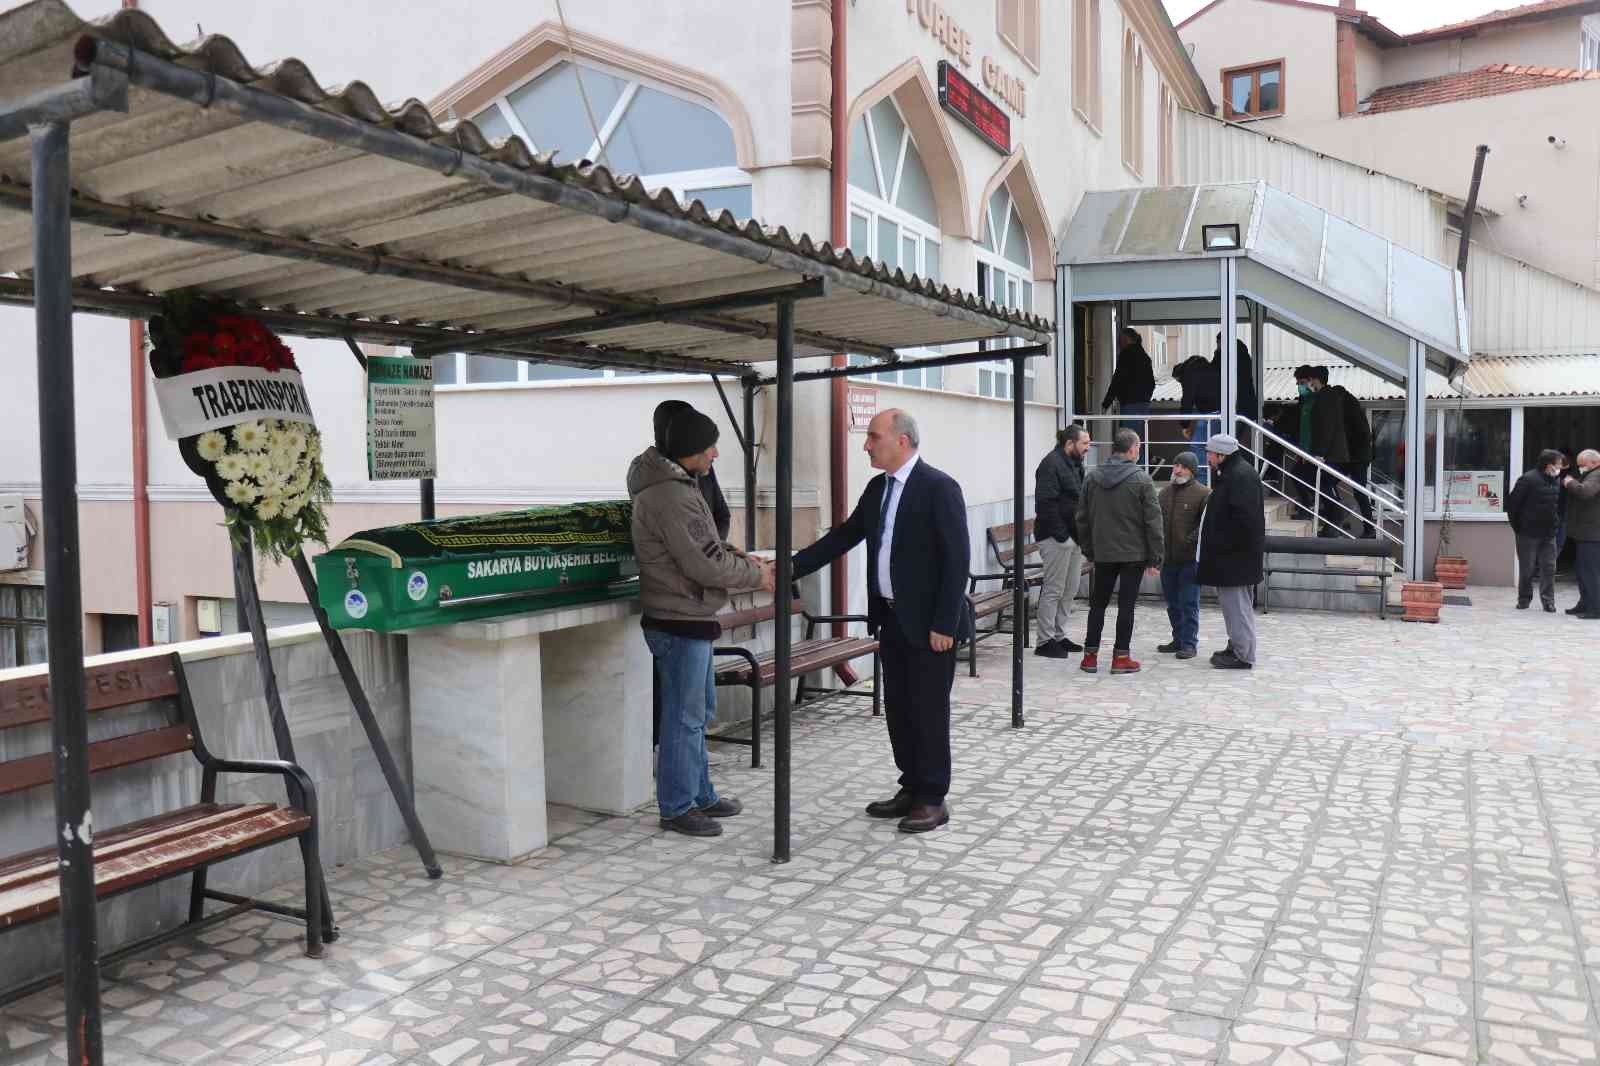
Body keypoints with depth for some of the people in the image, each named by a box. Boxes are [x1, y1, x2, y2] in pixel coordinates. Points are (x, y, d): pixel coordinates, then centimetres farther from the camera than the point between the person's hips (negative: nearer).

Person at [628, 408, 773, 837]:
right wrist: (755, 575, -9)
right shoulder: (671, 498, -22)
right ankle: (677, 807, 12)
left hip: (690, 619, 11)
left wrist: (735, 555, 5)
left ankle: (699, 795, 31)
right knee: (684, 718, 0)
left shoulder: (673, 484, 11)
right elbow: (704, 565, -22)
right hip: (680, 622, -11)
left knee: (698, 713, 19)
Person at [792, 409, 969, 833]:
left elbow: (957, 559, -17)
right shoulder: (877, 488, 10)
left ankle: (933, 799, 13)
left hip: (928, 623, -8)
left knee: (928, 711, 1)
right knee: (898, 709, 13)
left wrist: (944, 624, -19)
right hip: (891, 619, 8)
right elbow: (843, 536, 13)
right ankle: (912, 789, 26)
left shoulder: (939, 487, -14)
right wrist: (792, 567, 4)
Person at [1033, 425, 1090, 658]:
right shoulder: (1051, 464, -14)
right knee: (1053, 590, -4)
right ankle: (1045, 642, 2)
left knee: (1070, 590, 13)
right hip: (1056, 538, -10)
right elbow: (1045, 503, -22)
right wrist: (1061, 534, -22)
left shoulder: (1075, 464, 17)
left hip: (1074, 536, 10)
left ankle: (1059, 636, 22)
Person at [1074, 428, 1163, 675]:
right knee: (1126, 604, 3)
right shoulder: (1141, 479, -9)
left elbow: (1082, 518, 6)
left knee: (1098, 603, 12)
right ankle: (1121, 657, 6)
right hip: (1134, 553, -3)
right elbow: (1153, 521, -9)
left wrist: (1088, 549, 14)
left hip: (1103, 553, 3)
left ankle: (1090, 655, 12)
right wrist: (1155, 558, -4)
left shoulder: (1092, 477, 2)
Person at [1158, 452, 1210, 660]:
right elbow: (1157, 519, 19)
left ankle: (1189, 643, 6)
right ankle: (1178, 640, 25)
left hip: (1190, 558, -6)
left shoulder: (1203, 493, -8)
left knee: (1189, 603, -2)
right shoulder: (1166, 491, 12)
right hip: (1167, 557, 6)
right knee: (1173, 604, 14)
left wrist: (1191, 541, -20)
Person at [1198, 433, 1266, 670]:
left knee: (1237, 605, -5)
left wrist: (1227, 545, -19)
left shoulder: (1241, 475, -17)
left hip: (1237, 557, -11)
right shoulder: (1231, 473, 17)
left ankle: (1242, 655, 0)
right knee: (1232, 604, 17)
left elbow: (1244, 518, -25)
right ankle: (1236, 647, 26)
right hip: (1229, 555, 11)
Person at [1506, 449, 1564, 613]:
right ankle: (1524, 600, 16)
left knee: (1549, 568, 4)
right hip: (1528, 534, -5)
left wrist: (1554, 525, 6)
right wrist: (1518, 527, -6)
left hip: (1548, 534, 5)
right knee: (1527, 568, 3)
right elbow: (1512, 504, -10)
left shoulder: (1556, 482, 7)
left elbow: (1559, 505, 15)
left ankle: (1548, 601, 11)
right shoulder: (1528, 479, -11)